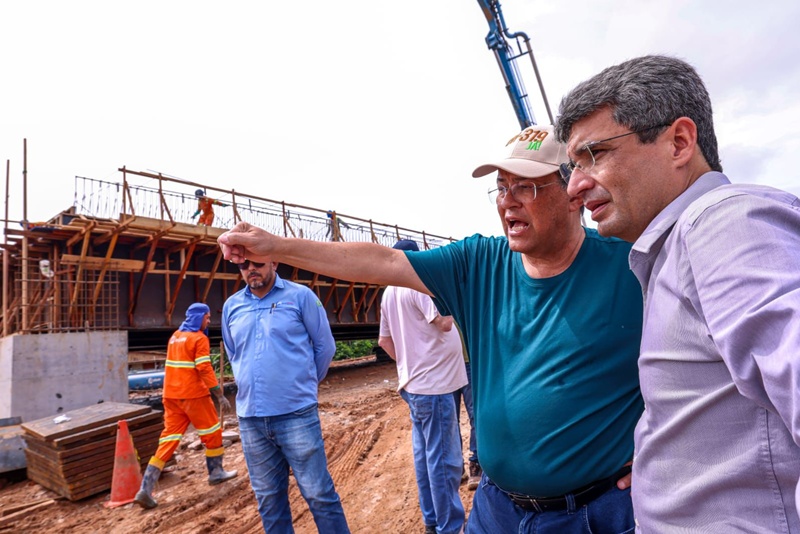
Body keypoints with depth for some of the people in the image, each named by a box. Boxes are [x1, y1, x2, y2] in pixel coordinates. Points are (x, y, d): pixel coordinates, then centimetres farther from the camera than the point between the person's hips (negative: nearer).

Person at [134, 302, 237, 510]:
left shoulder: (175, 336, 13)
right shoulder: (199, 338, -12)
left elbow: (175, 366, 17)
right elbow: (205, 369, -18)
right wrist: (220, 395, -16)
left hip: (171, 394, 7)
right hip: (193, 394, -7)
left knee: (169, 438, 8)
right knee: (212, 431, 12)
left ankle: (145, 489, 3)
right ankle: (216, 473, 24)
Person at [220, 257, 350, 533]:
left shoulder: (300, 296, -4)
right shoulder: (231, 305, 8)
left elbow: (325, 346, 1)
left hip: (296, 413, -4)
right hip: (250, 418, 4)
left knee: (318, 494, 3)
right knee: (268, 498, 16)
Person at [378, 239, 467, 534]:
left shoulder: (389, 292, 12)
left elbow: (385, 340, 16)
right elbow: (444, 322, -24)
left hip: (414, 382, 10)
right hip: (433, 384, -9)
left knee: (425, 455, 17)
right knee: (443, 460, 0)